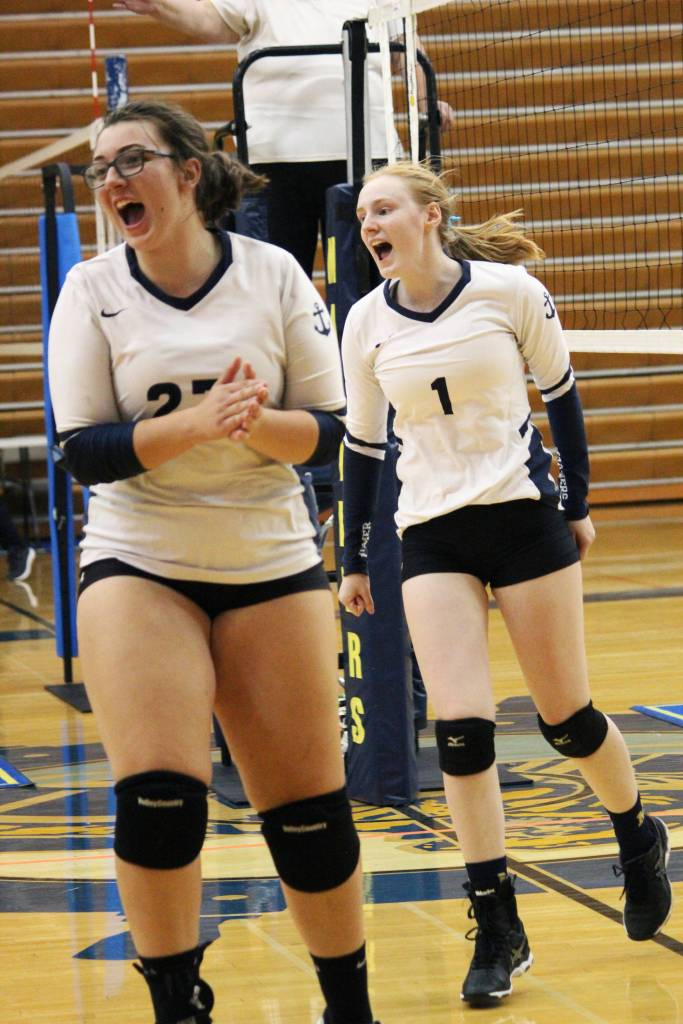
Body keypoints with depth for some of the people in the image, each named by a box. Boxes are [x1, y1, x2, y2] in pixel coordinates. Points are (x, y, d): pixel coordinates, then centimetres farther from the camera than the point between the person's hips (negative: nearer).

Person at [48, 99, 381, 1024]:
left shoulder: (274, 275, -2)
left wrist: (256, 422, -21)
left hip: (271, 564, 1)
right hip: (138, 564, -1)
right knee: (157, 797, -16)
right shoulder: (92, 290, -3)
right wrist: (193, 425, -24)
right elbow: (83, 451, -9)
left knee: (309, 807, 4)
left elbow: (328, 429, 0)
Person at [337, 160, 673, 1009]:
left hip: (524, 516, -2)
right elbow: (363, 443, 11)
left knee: (566, 717, 4)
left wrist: (577, 504, 7)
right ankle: (498, 932, -2)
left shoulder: (510, 291, -8)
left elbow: (559, 392, 5)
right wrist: (353, 559, 13)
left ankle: (640, 842, 35)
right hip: (430, 534, 2)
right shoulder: (367, 323, 1)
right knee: (460, 727, -9)